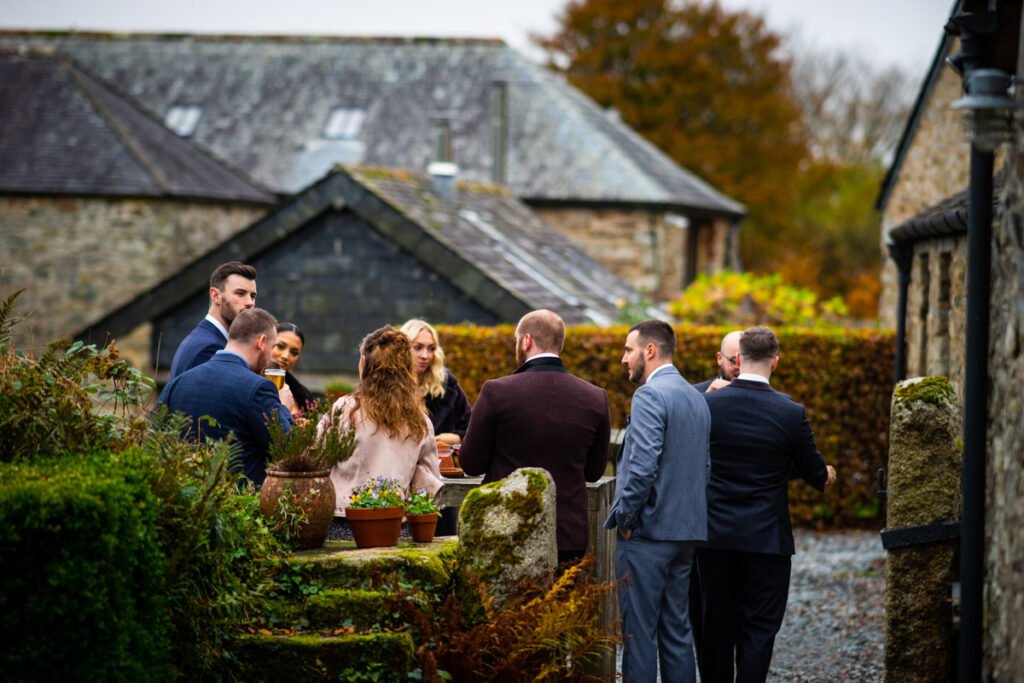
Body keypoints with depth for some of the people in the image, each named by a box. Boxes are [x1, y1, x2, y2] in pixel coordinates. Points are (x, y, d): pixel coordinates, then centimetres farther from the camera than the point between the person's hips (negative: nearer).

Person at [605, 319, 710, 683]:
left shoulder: (649, 396, -13)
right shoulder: (697, 398, 15)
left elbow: (642, 466, -22)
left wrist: (623, 517, -12)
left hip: (647, 531, -9)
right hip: (687, 531, 9)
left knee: (639, 630, -5)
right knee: (677, 631, 12)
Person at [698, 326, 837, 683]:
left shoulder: (708, 404, -6)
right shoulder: (791, 413, -11)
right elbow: (815, 474, 0)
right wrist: (826, 475, 25)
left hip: (716, 533, 3)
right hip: (766, 538, -2)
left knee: (717, 624, 12)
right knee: (759, 627, 3)